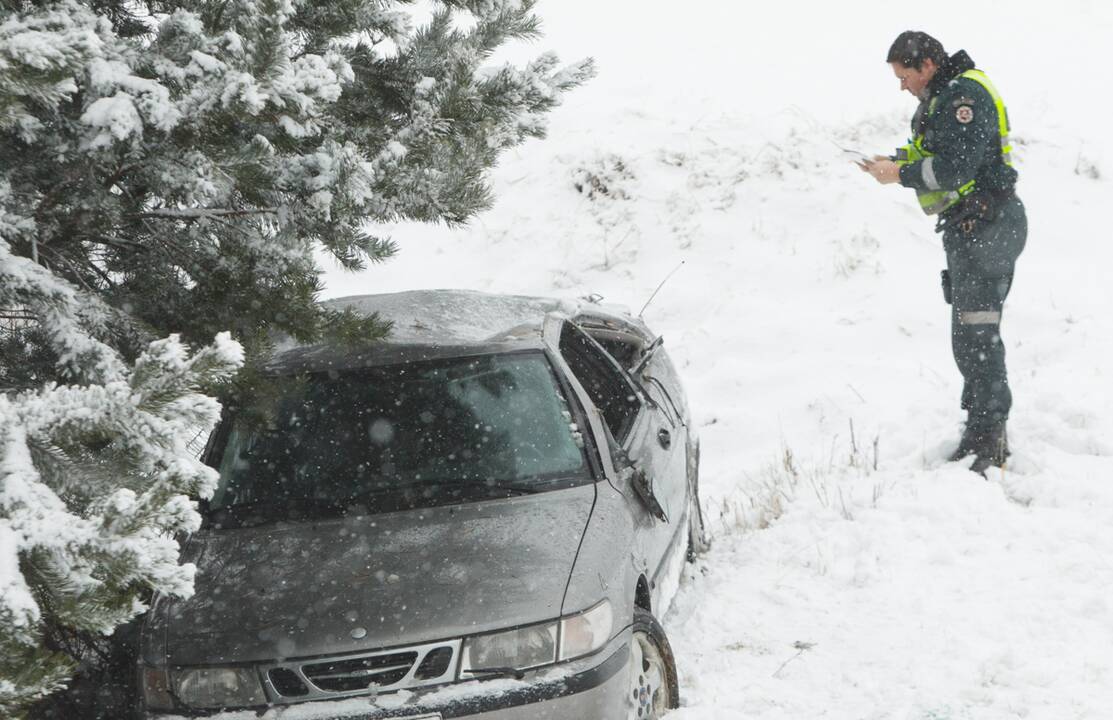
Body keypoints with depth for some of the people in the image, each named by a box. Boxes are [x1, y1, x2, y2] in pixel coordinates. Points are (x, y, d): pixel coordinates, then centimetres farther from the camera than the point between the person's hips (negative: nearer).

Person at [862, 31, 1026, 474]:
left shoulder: (964, 94, -16)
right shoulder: (941, 97, 17)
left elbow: (957, 166, -23)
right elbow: (933, 156, 23)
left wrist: (901, 174, -14)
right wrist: (896, 162, 7)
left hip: (986, 224, -11)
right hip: (968, 227, 11)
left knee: (976, 332, -13)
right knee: (968, 332, 14)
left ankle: (989, 437, -11)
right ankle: (983, 431, 21)